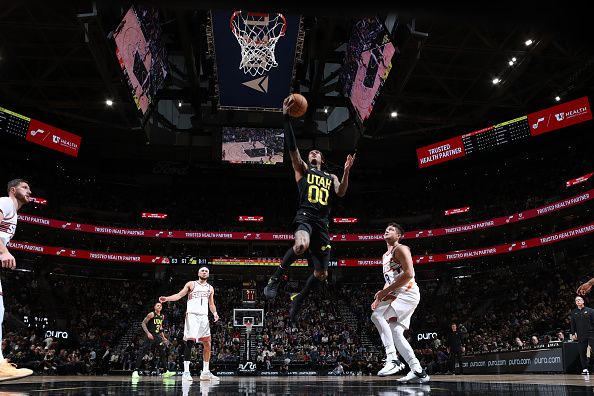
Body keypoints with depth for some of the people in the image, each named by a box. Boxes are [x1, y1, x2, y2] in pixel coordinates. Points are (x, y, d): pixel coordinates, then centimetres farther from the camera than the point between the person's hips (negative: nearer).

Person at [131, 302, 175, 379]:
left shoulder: (162, 316, 13)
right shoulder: (151, 314, -8)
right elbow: (143, 323, -10)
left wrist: (163, 337, 18)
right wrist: (148, 333, -21)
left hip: (157, 336, 7)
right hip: (150, 335, -7)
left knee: (163, 351, 1)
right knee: (143, 352, -10)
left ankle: (166, 371, 3)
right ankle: (135, 371, -5)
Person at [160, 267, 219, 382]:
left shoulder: (210, 288, 17)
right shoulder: (191, 284, 6)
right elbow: (179, 295, -1)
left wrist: (215, 313, 0)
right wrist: (167, 298, -17)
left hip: (204, 316, 5)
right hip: (192, 315, -5)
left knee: (207, 344, 4)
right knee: (190, 342, -13)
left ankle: (205, 372, 11)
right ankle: (186, 372, -9)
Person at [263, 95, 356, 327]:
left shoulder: (331, 177, 26)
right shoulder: (302, 168, 15)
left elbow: (341, 193, 5)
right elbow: (292, 148, -1)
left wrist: (346, 171, -8)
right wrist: (286, 118, -10)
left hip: (322, 224, 5)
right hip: (305, 217, -5)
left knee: (321, 274, 5)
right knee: (301, 244, -42)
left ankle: (297, 301, 28)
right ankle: (277, 277, -20)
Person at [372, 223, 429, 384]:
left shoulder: (401, 249, -6)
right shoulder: (385, 255, 23)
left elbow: (408, 274, -18)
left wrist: (386, 291, -18)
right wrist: (380, 297, 12)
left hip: (408, 293, -10)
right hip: (398, 296, 10)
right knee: (395, 332, 3)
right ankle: (418, 372, 5)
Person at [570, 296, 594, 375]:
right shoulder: (573, 312, 12)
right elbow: (573, 324, 13)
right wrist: (573, 334, 5)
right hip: (581, 336, 3)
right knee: (582, 353, 2)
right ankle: (585, 369, 7)